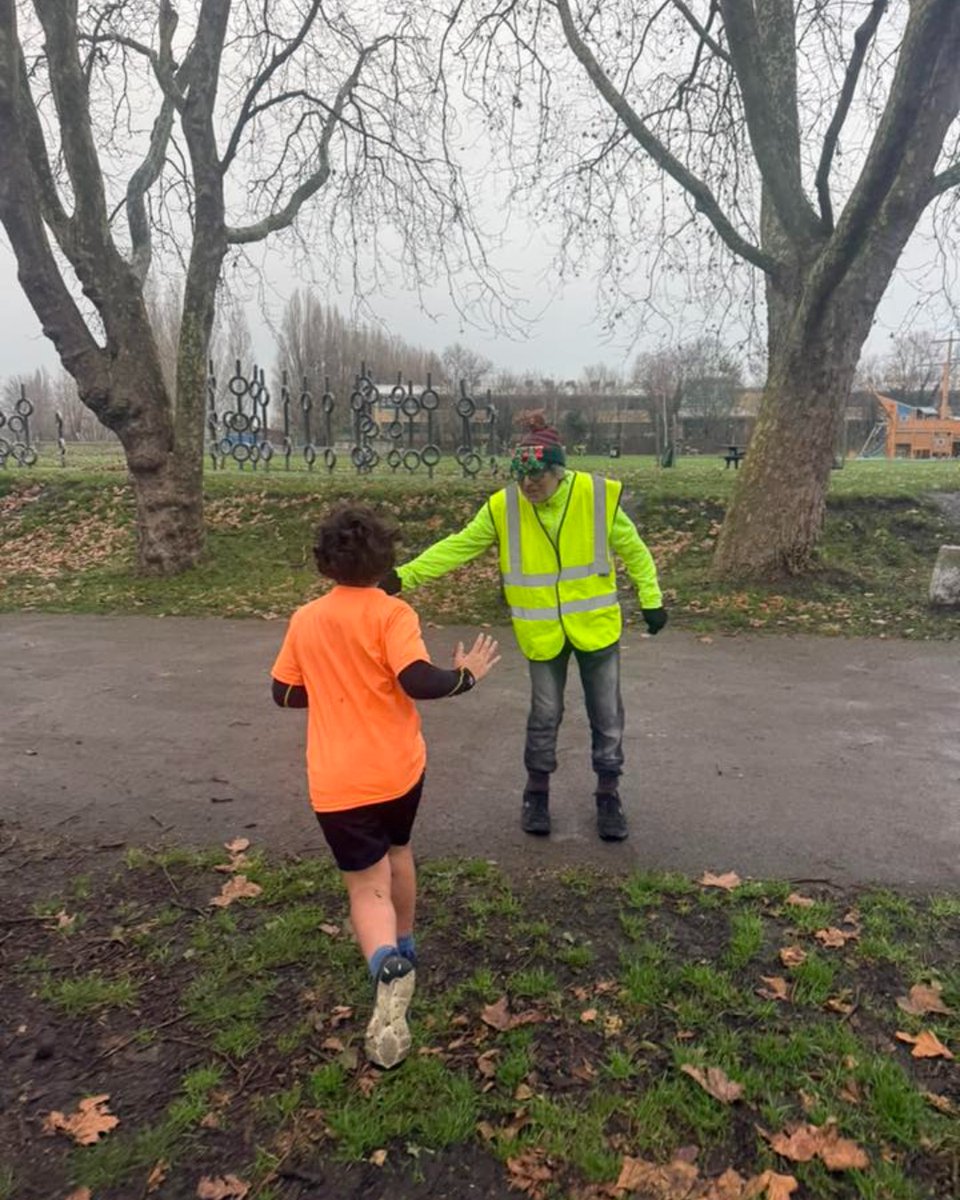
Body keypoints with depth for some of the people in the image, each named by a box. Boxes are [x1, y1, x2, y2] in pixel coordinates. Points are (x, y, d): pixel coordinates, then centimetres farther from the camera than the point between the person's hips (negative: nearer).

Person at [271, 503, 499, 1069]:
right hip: (399, 769, 0)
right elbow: (419, 681, -24)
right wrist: (467, 674, -7)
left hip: (339, 783, 0)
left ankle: (389, 967, -26)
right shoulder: (392, 613, -10)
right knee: (396, 851, 28)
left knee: (368, 887, 4)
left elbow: (285, 694, 10)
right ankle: (404, 947, 45)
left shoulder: (305, 620, 2)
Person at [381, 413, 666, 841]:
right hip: (543, 631, 0)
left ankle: (608, 795, 30)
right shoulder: (503, 507, -11)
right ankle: (537, 793, 33)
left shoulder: (598, 496, -13)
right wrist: (404, 575, -15)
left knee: (606, 716, 10)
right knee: (544, 715, 12)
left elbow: (631, 548, 1)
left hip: (595, 624, 0)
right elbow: (457, 546, -7)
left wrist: (650, 598, 4)